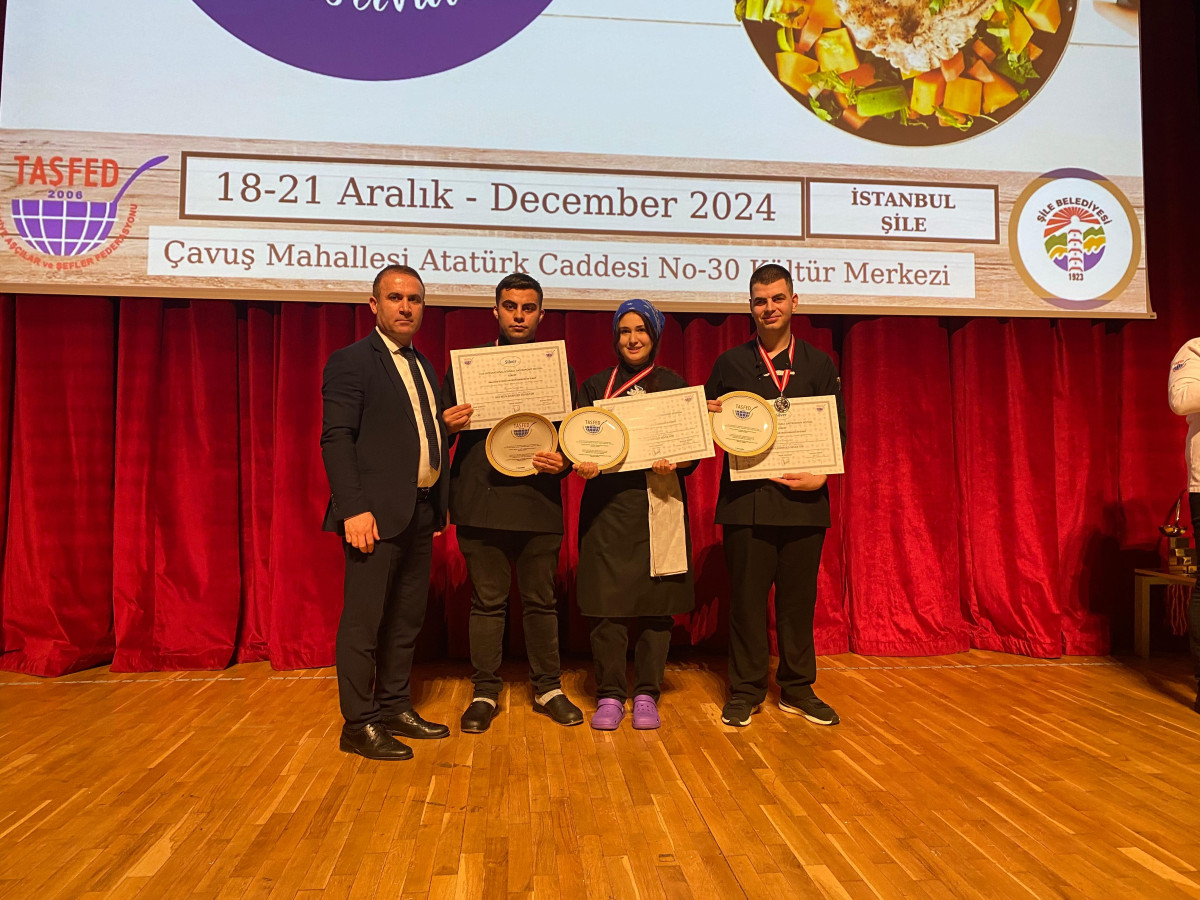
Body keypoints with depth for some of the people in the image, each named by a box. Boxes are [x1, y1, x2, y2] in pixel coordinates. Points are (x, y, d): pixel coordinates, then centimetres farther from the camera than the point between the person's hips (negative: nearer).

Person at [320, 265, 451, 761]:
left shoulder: (423, 367, 18)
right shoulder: (351, 361, -6)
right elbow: (336, 438, -13)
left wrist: (438, 505, 11)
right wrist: (354, 509, -21)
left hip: (421, 510, 8)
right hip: (377, 513, -8)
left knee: (407, 618, 15)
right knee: (364, 620, 0)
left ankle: (395, 708, 28)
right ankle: (359, 725, 12)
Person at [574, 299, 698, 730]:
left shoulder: (674, 384, 10)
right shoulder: (595, 385, 11)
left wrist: (674, 464, -13)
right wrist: (581, 465, -14)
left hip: (661, 503, 0)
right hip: (608, 504, 0)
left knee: (658, 601, 1)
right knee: (607, 599, -3)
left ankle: (646, 695, 15)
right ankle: (609, 695, 11)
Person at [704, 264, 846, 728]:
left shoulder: (820, 364, 11)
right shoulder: (729, 364, 8)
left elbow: (838, 432, 7)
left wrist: (821, 475, -9)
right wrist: (712, 417, -15)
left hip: (804, 500, 1)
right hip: (746, 499, -1)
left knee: (799, 599, 9)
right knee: (747, 598, 3)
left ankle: (798, 690, 24)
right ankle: (745, 692, 17)